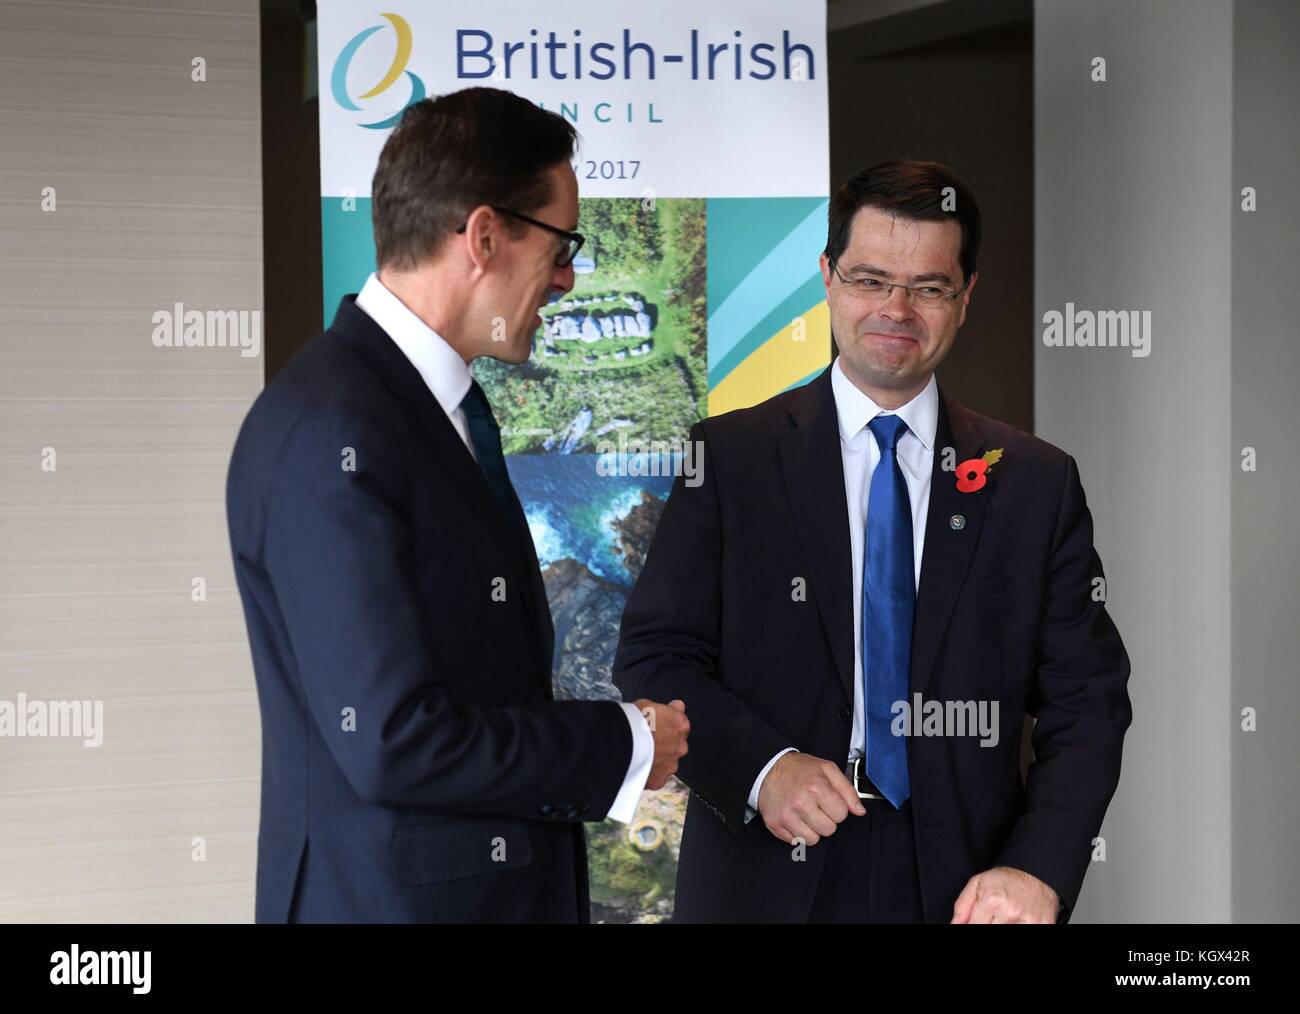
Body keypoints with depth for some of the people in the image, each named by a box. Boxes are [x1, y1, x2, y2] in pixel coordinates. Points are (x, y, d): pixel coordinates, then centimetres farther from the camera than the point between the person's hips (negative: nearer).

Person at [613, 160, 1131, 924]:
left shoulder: (1038, 484, 3)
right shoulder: (728, 458, 0)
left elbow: (1088, 702, 1)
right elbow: (655, 655, -2)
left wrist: (1039, 870, -14)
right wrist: (760, 767, -20)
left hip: (962, 889, 1)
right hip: (767, 881, -1)